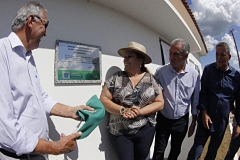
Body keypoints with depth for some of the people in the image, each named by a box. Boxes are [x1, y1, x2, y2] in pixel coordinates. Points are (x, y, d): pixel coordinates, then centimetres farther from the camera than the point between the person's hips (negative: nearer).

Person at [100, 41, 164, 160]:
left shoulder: (151, 79, -1)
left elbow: (160, 103, -2)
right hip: (119, 132, -1)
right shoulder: (116, 78, -2)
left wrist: (140, 111, -17)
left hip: (145, 130, 1)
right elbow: (103, 99, -4)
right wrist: (122, 110, -19)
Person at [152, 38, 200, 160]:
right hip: (163, 119, -1)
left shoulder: (194, 74, -9)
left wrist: (194, 122, 6)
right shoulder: (161, 72, -14)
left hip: (182, 121, 2)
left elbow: (195, 100, 1)